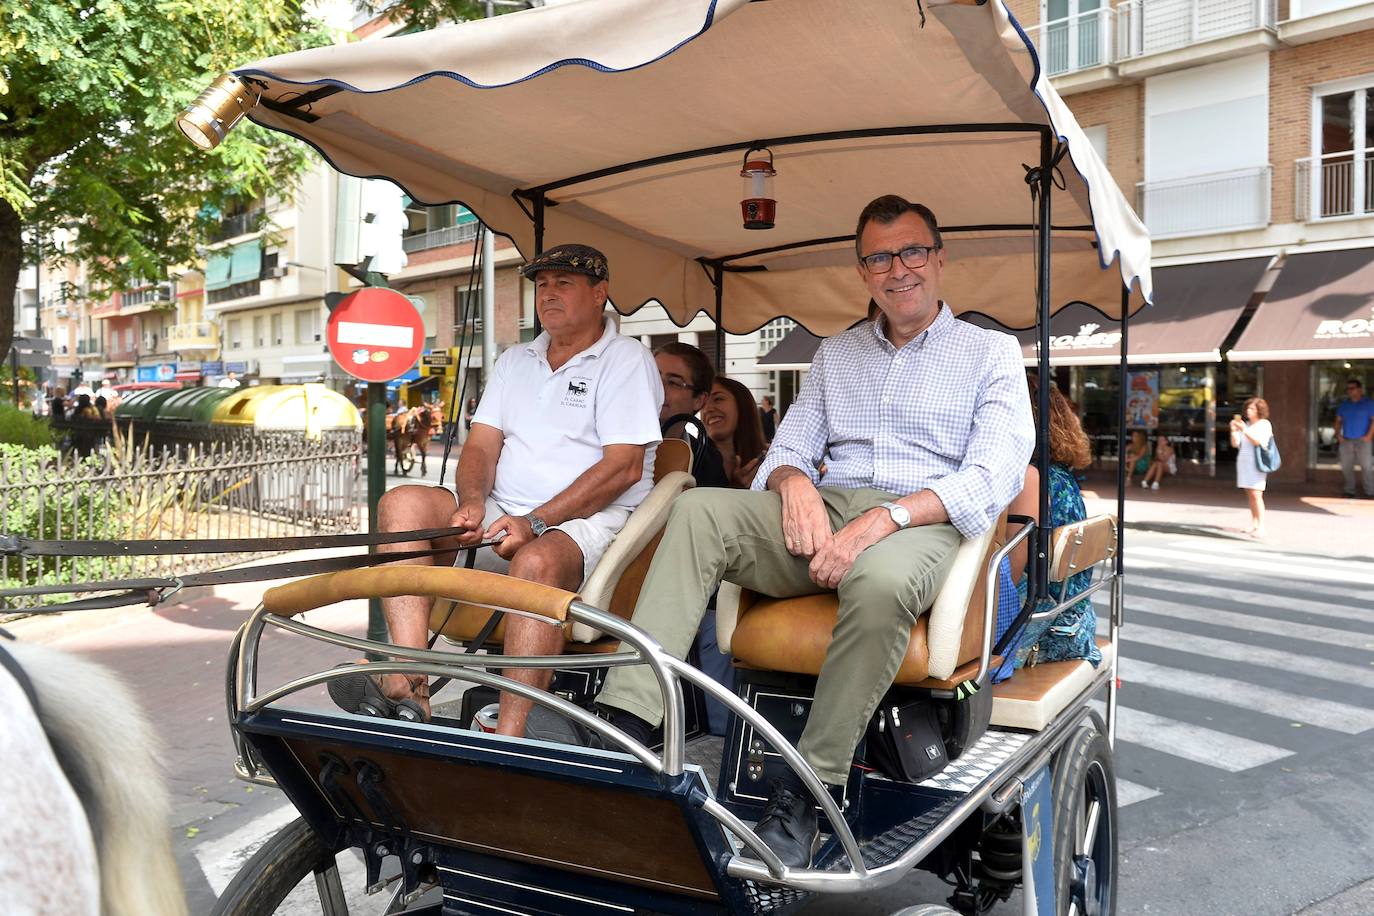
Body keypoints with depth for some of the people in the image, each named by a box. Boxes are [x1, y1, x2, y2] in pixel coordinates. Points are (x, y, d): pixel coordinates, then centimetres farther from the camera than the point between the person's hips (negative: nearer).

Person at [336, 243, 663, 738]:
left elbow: (624, 467, -11)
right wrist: (472, 503, -12)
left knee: (536, 560, -38)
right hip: (503, 515, 6)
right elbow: (482, 444, 12)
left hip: (590, 521, -6)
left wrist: (535, 521, -19)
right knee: (403, 502, -17)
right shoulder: (514, 362, 22)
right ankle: (408, 684, -31)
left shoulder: (627, 359, 1)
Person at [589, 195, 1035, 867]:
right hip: (824, 512, 4)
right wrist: (795, 483, -10)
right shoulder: (835, 355, 25)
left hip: (922, 526, -4)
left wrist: (882, 520, -21)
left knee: (882, 578, -40)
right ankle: (624, 725, -31)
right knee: (698, 510, -22)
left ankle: (806, 791, -27)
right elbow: (789, 447, 18)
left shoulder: (991, 353, 10)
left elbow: (996, 475, -5)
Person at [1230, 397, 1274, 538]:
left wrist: (1245, 431, -23)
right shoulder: (1245, 424, 17)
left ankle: (1261, 527, -16)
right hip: (1243, 461, 6)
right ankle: (1254, 524, 11)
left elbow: (1258, 441, -14)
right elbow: (1235, 444, 14)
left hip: (1256, 463, -6)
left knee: (1256, 494, -13)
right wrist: (1233, 430, -2)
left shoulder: (1264, 424, 0)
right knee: (1250, 494, 7)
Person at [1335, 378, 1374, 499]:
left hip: (1362, 440, -4)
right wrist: (1338, 434, 2)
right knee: (1346, 466, 3)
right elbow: (1338, 421, 16)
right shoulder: (1343, 405, 13)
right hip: (1346, 441, 4)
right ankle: (1349, 491, 11)